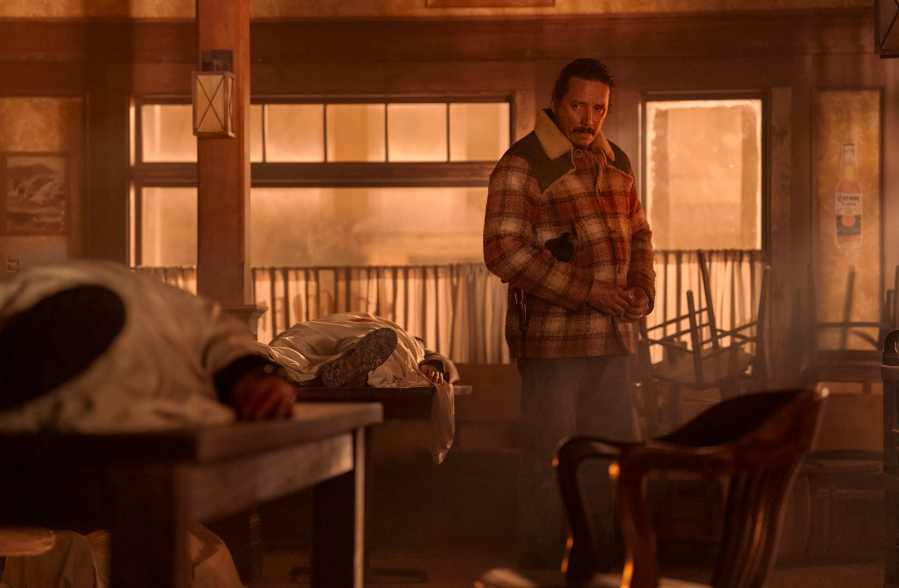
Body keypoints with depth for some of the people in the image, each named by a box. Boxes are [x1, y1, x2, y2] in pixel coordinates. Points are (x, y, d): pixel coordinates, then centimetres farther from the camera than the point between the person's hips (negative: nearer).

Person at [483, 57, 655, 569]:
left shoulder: (617, 163, 13)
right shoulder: (522, 166, -9)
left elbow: (639, 234, 24)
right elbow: (504, 252, -17)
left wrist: (643, 288, 3)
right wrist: (587, 290, -19)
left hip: (612, 336, 7)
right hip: (552, 339, -7)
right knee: (550, 461, -1)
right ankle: (543, 570, 11)